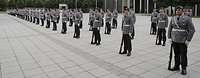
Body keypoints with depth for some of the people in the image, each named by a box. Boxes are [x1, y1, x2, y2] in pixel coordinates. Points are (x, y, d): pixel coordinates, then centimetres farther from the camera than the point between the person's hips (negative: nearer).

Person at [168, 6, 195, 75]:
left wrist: (188, 40, -10)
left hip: (183, 41, -3)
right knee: (176, 54, 13)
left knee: (183, 55, 5)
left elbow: (192, 30, -7)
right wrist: (169, 37, 6)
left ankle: (184, 69, 18)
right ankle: (176, 66, 27)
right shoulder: (173, 18, 5)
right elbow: (169, 29, 13)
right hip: (174, 40, 4)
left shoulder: (187, 19, -6)